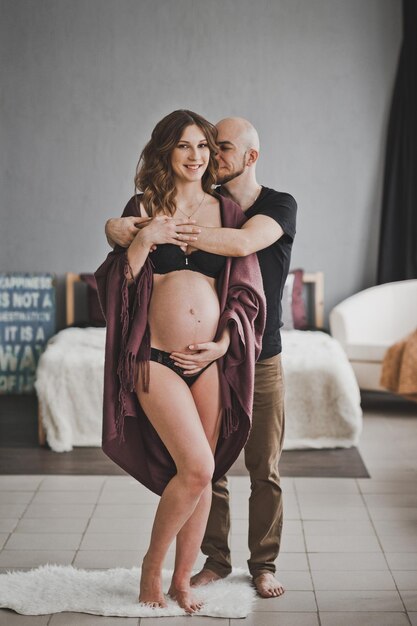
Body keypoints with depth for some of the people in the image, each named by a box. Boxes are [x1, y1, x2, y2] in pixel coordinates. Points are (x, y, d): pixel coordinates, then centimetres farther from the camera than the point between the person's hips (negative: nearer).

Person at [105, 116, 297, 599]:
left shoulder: (280, 206, -6)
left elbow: (244, 242, -29)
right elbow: (120, 227, -9)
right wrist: (118, 229, -35)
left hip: (261, 359, -2)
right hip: (207, 356, 2)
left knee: (265, 470, 6)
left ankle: (263, 564, 20)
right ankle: (216, 559, 23)